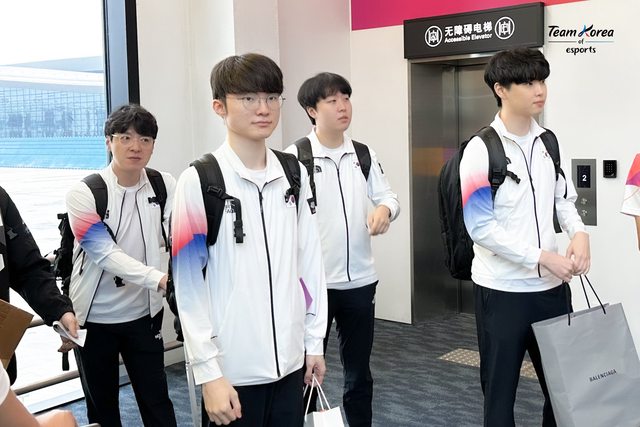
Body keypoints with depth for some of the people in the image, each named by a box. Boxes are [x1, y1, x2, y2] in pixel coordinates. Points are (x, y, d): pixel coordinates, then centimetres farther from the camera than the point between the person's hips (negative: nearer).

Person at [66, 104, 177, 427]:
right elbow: (106, 254, -23)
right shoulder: (84, 193, -13)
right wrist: (159, 279, -36)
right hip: (93, 317, -2)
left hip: (143, 313, 2)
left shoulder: (165, 186, -2)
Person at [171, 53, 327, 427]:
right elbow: (188, 284, -9)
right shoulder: (199, 181, -9)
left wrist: (314, 341, 9)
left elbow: (310, 261, 8)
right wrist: (208, 372, -11)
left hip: (289, 360, 4)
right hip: (232, 369, -4)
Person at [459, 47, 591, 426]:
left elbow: (564, 199, 15)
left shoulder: (548, 142, 6)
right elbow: (481, 228, -17)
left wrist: (579, 233, -6)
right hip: (502, 289, -5)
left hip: (552, 285, 6)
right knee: (500, 388, 10)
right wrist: (542, 258, -19)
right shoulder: (481, 150, -13)